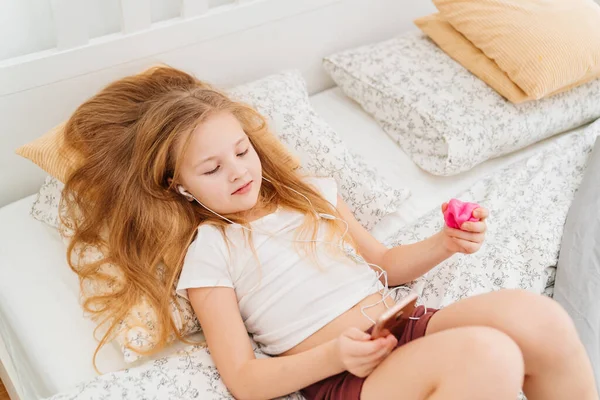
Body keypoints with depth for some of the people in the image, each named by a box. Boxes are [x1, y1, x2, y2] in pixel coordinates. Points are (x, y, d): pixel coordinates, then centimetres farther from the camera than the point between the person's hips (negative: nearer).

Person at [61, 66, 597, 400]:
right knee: (487, 354, -33)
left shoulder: (309, 192, 17)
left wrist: (443, 245, 6)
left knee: (536, 316, -24)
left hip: (407, 325, 6)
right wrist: (335, 356, -19)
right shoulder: (207, 250, 1)